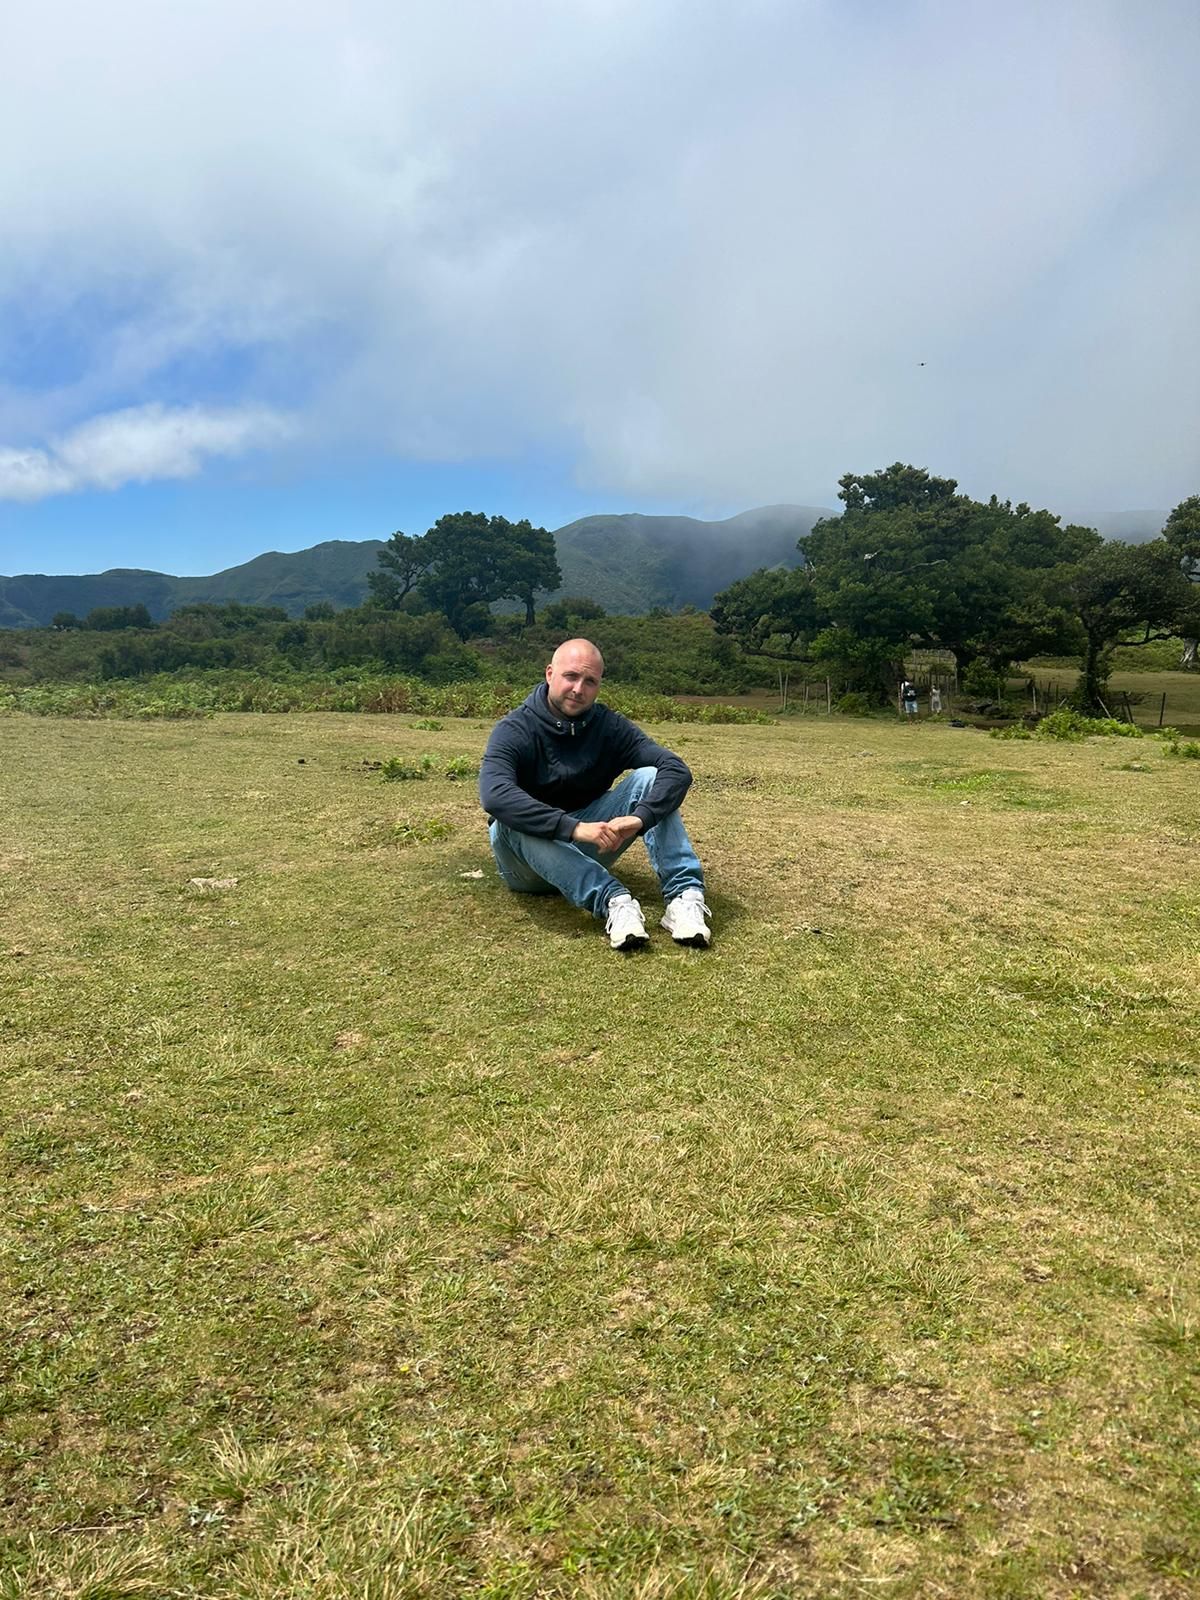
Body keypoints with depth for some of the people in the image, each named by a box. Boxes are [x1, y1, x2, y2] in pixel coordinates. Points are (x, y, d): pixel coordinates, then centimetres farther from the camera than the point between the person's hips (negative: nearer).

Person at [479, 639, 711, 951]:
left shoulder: (610, 726, -6)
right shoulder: (514, 730, -16)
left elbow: (677, 770, -18)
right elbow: (494, 796, -35)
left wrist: (640, 818, -37)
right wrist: (575, 828, -45)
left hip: (588, 849, 3)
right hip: (529, 850, -2)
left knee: (648, 779, -17)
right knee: (513, 821, -36)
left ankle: (684, 897, -33)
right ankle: (614, 901, -46)